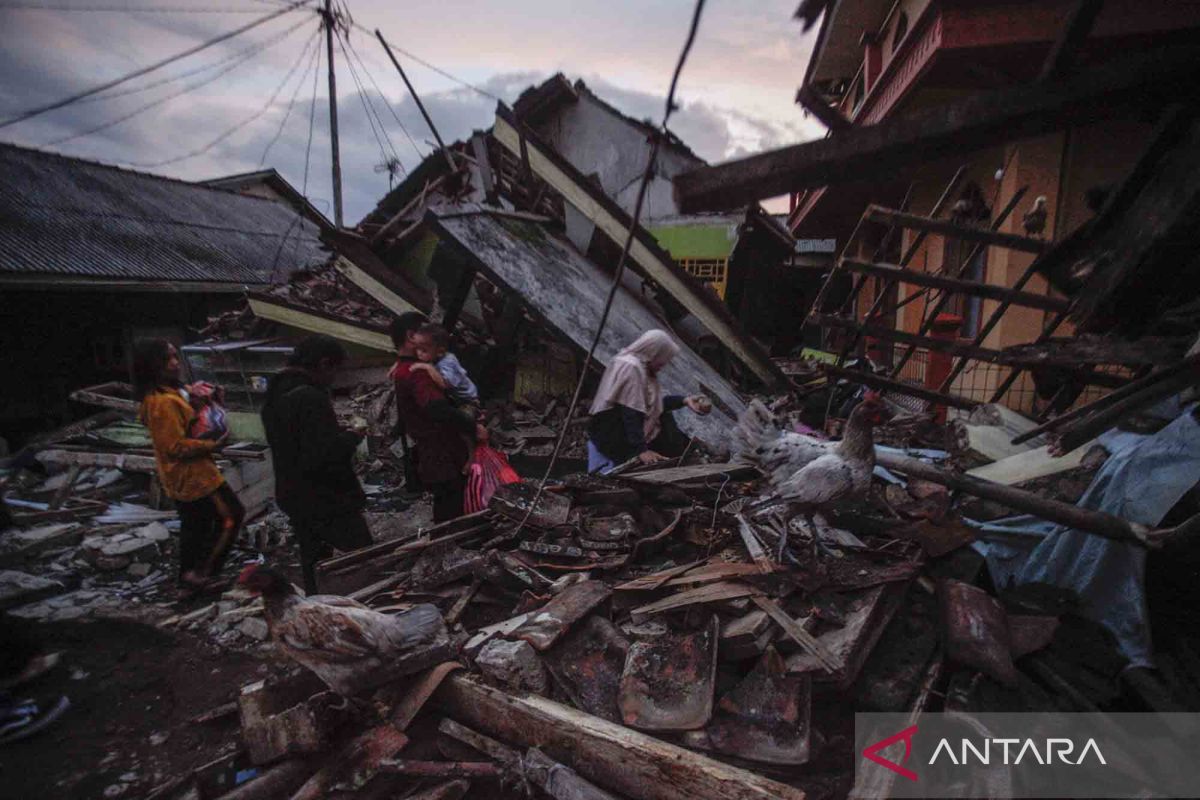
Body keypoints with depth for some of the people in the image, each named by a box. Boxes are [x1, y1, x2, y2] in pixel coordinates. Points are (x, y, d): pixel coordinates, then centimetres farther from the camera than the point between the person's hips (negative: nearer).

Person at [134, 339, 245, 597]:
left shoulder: (160, 395, 7)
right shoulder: (163, 402, -24)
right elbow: (176, 446, -25)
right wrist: (213, 445, -17)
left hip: (180, 478, 10)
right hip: (193, 476, -10)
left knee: (194, 527, 20)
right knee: (232, 515, 1)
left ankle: (189, 582, 32)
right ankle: (200, 572, 6)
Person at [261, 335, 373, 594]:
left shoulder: (275, 395, 9)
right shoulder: (311, 398, -24)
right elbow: (323, 454, -30)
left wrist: (341, 437, 12)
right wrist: (351, 437, -13)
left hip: (293, 498, 9)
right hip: (327, 501, -9)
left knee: (313, 562, 19)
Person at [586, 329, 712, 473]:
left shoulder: (641, 367, 10)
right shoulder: (630, 368, -20)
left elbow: (654, 404, 18)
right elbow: (630, 414, -27)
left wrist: (684, 400, 14)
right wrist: (641, 450, -31)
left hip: (623, 430, 10)